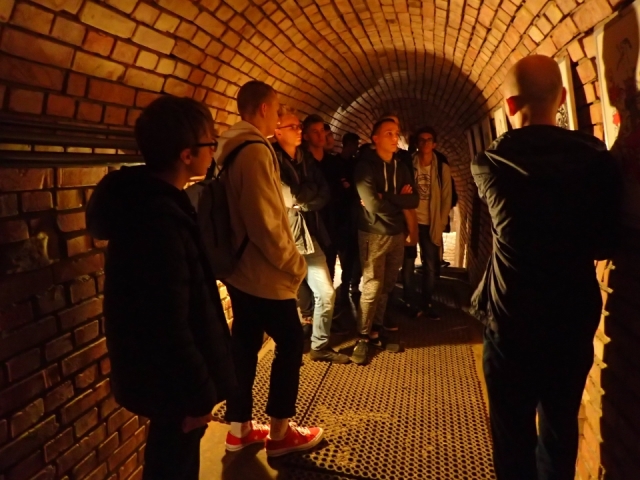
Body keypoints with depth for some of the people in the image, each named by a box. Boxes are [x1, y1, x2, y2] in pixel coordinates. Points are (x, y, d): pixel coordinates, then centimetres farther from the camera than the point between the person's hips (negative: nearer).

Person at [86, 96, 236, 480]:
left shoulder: (148, 199, 1)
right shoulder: (159, 220, -31)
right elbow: (170, 326, -29)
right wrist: (199, 395, -18)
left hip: (161, 369, 9)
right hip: (170, 376, -9)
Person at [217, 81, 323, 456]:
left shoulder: (231, 149, 10)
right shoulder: (255, 151, -19)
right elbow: (265, 223, -24)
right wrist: (295, 264, -14)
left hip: (240, 269, 9)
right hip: (264, 274, -9)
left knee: (244, 344, 15)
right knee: (291, 343, 5)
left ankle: (240, 429, 28)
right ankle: (280, 432, 18)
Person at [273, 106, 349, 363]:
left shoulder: (307, 159, 15)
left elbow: (324, 193, 8)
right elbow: (288, 197, -17)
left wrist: (300, 202, -7)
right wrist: (309, 193, -3)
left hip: (309, 235, 6)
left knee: (326, 293, 8)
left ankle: (320, 346, 25)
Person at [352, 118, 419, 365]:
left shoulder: (402, 168, 10)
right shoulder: (365, 167, -9)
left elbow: (414, 200, -1)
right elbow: (374, 205, -21)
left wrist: (387, 198, -14)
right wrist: (399, 200, -7)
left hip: (397, 233, 6)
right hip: (374, 234, -6)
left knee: (387, 286, 12)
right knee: (372, 287, -4)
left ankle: (376, 327, 27)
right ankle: (363, 337, 7)